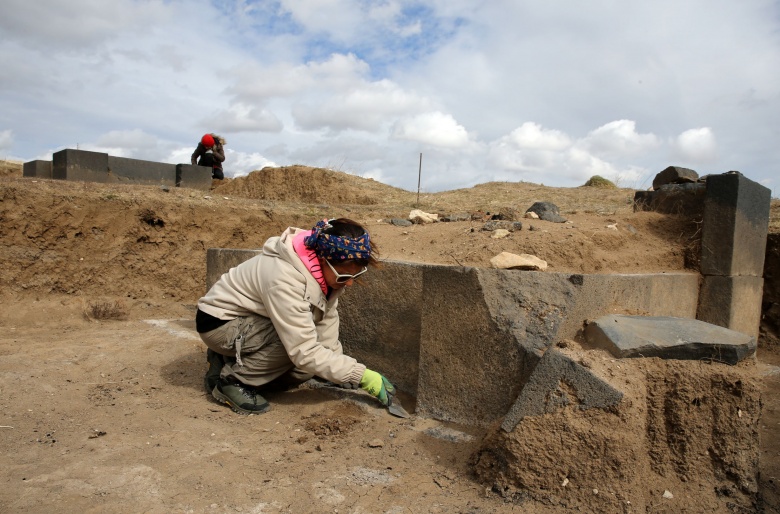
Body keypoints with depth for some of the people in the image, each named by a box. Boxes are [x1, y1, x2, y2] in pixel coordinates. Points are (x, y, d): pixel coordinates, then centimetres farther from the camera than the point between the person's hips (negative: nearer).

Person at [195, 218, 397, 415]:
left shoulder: (326, 270, -14)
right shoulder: (285, 280, -37)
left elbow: (326, 321, -8)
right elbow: (305, 352, -36)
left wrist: (341, 369, -15)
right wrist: (361, 375, -31)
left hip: (251, 322, 8)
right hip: (219, 322, -8)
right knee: (302, 352, -30)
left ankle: (231, 361, 11)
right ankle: (230, 380, -8)